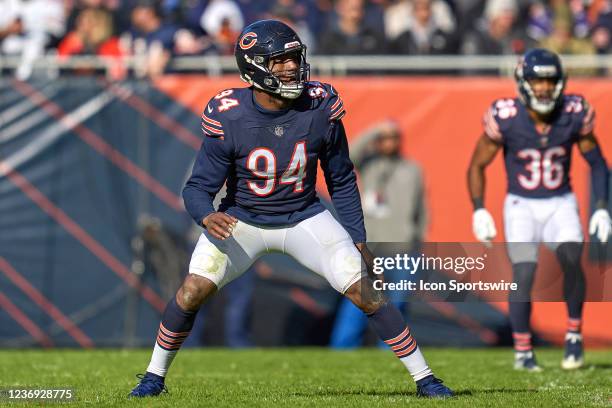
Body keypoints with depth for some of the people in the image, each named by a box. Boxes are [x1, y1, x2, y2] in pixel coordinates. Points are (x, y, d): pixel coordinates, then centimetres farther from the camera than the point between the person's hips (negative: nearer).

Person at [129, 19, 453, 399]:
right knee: (193, 291, -15)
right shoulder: (228, 118, -23)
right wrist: (207, 217, -40)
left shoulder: (320, 108, -17)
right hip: (242, 221, -1)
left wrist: (358, 238, -1)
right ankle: (155, 376, 8)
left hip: (304, 218, 1)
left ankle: (424, 378, 3)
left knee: (364, 291, -9)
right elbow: (198, 188, -18)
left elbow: (341, 180, -2)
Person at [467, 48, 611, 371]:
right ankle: (522, 351, 0)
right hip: (521, 206, -1)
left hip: (561, 204, 1)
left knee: (571, 259, -24)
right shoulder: (505, 118, -15)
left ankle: (574, 334, -6)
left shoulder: (574, 114, -10)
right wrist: (479, 210, -14)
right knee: (524, 274, -15)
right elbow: (477, 166, -3)